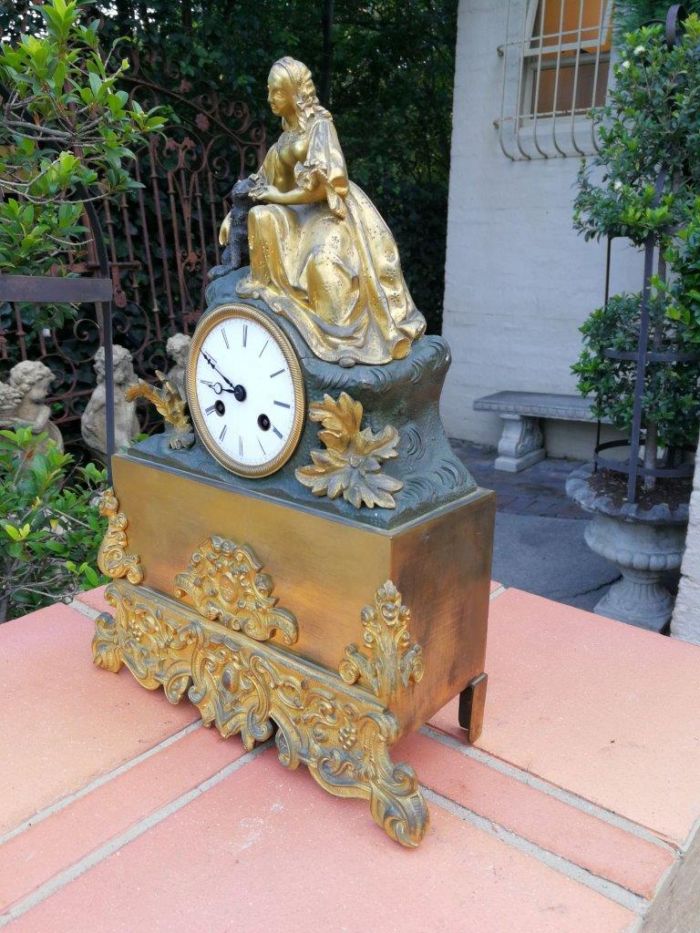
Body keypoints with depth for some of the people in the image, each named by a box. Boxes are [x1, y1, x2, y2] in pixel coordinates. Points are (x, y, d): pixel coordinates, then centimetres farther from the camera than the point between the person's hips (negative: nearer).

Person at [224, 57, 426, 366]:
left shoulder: (319, 126, -10)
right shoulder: (287, 136, 14)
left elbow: (323, 187, -19)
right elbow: (263, 183, 20)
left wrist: (277, 197, -10)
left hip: (334, 209, -8)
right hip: (305, 211, 8)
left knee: (324, 259, -33)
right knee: (261, 216, -13)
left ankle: (347, 334, -23)